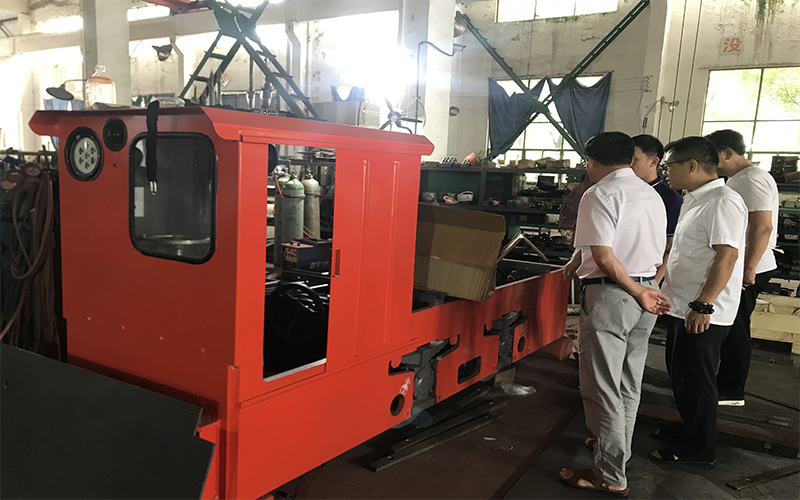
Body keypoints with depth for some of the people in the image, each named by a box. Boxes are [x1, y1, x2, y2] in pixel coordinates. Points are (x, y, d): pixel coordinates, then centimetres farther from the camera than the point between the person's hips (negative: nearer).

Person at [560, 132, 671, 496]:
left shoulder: (600, 194, -11)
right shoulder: (651, 195, 13)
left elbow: (603, 255, -21)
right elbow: (658, 253, 17)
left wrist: (638, 293, -12)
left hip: (610, 295, -9)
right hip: (646, 290, 9)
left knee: (603, 387, 0)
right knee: (629, 383, 20)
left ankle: (610, 476, 7)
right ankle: (616, 447, 36)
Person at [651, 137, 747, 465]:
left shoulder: (723, 202, -18)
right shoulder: (694, 201, 14)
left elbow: (727, 255, -25)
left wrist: (703, 305, -27)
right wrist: (667, 289, 22)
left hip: (703, 313, -10)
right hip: (683, 305, 10)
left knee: (695, 379, 2)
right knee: (679, 373, 20)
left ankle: (698, 449, 16)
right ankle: (689, 429, 37)